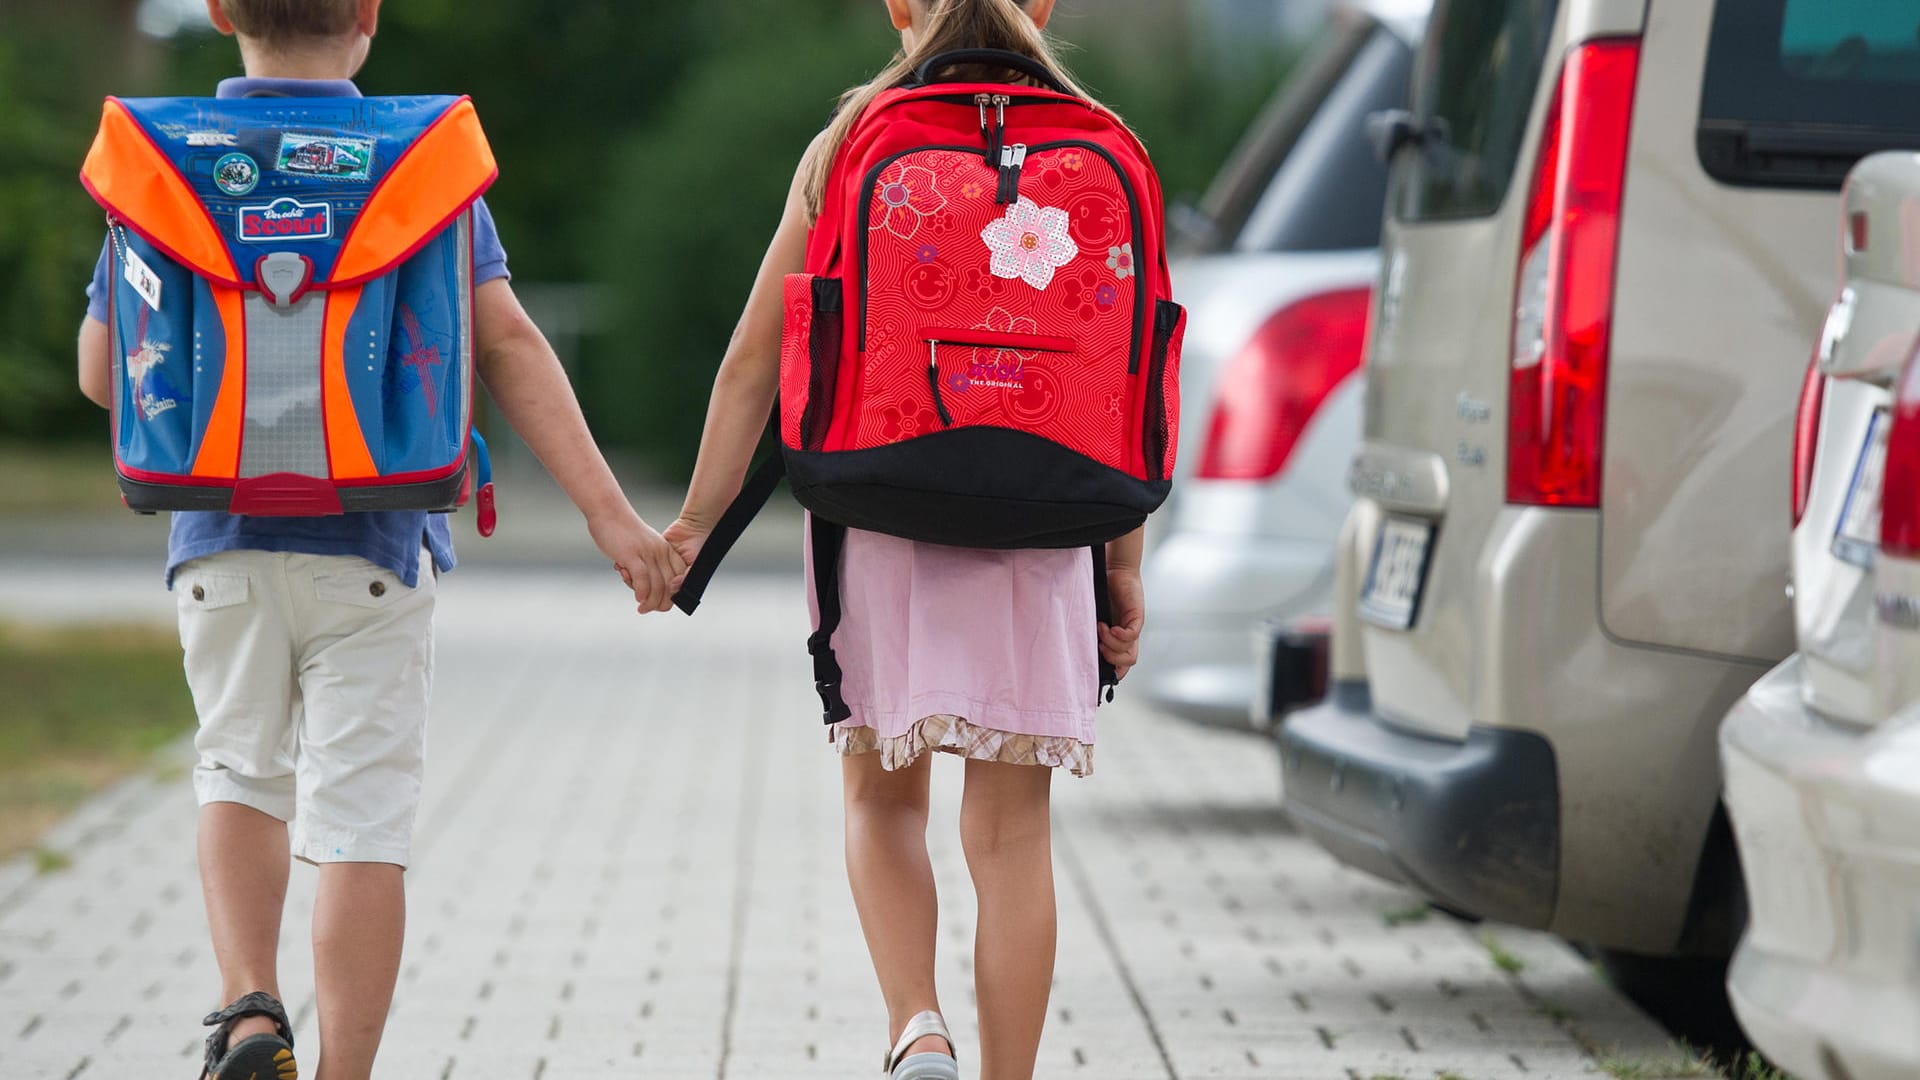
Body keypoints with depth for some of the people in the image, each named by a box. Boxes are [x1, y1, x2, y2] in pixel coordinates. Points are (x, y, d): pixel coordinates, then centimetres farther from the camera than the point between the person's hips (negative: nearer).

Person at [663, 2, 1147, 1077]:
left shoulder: (848, 149, 1)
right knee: (1011, 831, 5)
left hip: (879, 520, 0)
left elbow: (756, 357, -1)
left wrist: (696, 526, 3)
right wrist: (1126, 571, 5)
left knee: (884, 801, 15)